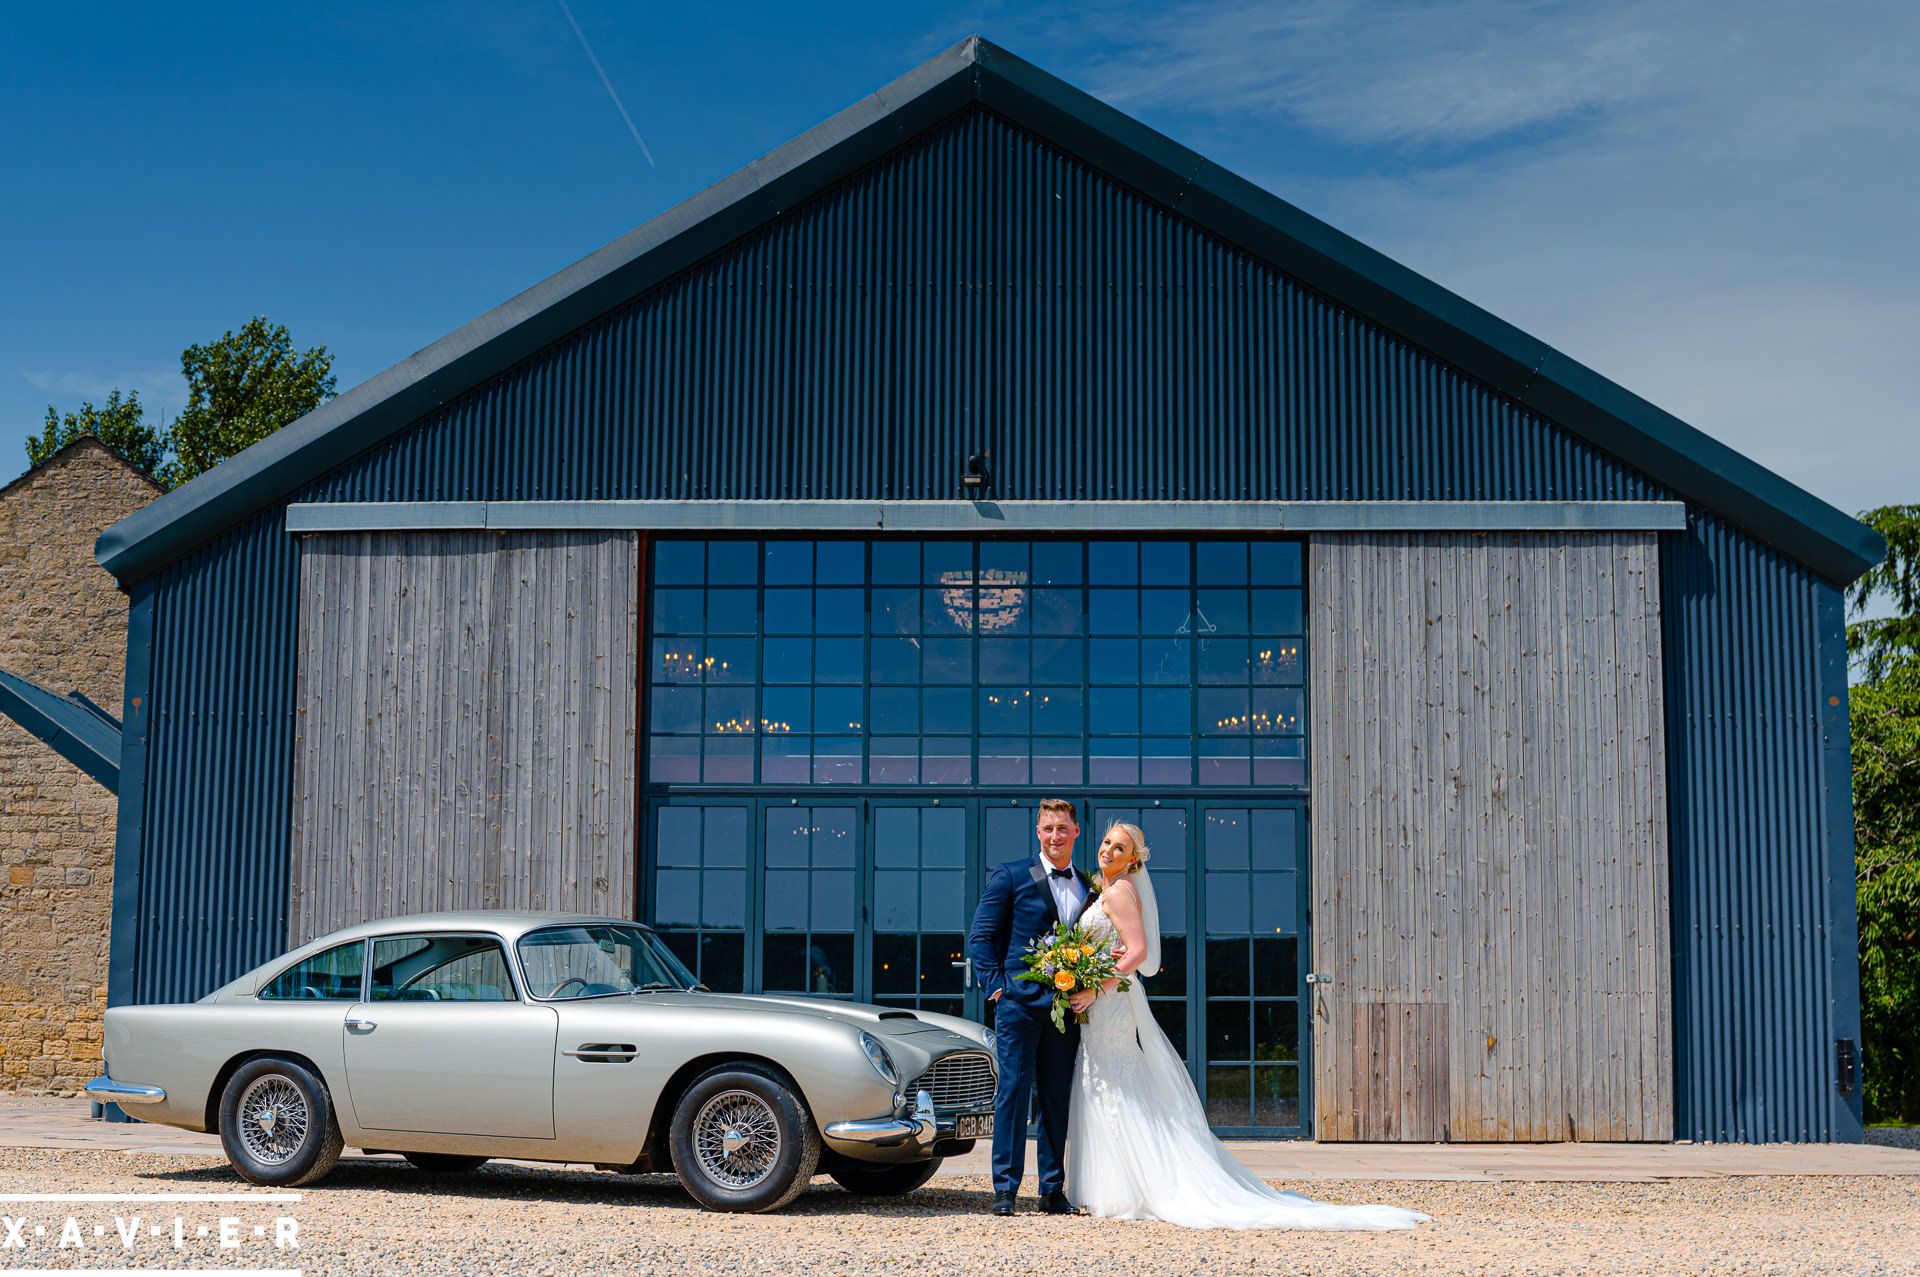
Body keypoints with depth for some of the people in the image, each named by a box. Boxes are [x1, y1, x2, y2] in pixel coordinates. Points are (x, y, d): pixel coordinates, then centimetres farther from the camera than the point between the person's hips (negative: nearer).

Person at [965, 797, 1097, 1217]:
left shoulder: (1089, 887, 14)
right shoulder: (1010, 876, 2)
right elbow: (980, 936, 1)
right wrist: (995, 987, -7)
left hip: (1067, 1006, 4)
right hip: (1020, 1002, -4)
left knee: (1058, 1098, 7)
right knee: (1013, 1091, -4)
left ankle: (1053, 1190, 13)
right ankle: (1005, 1189, 0)